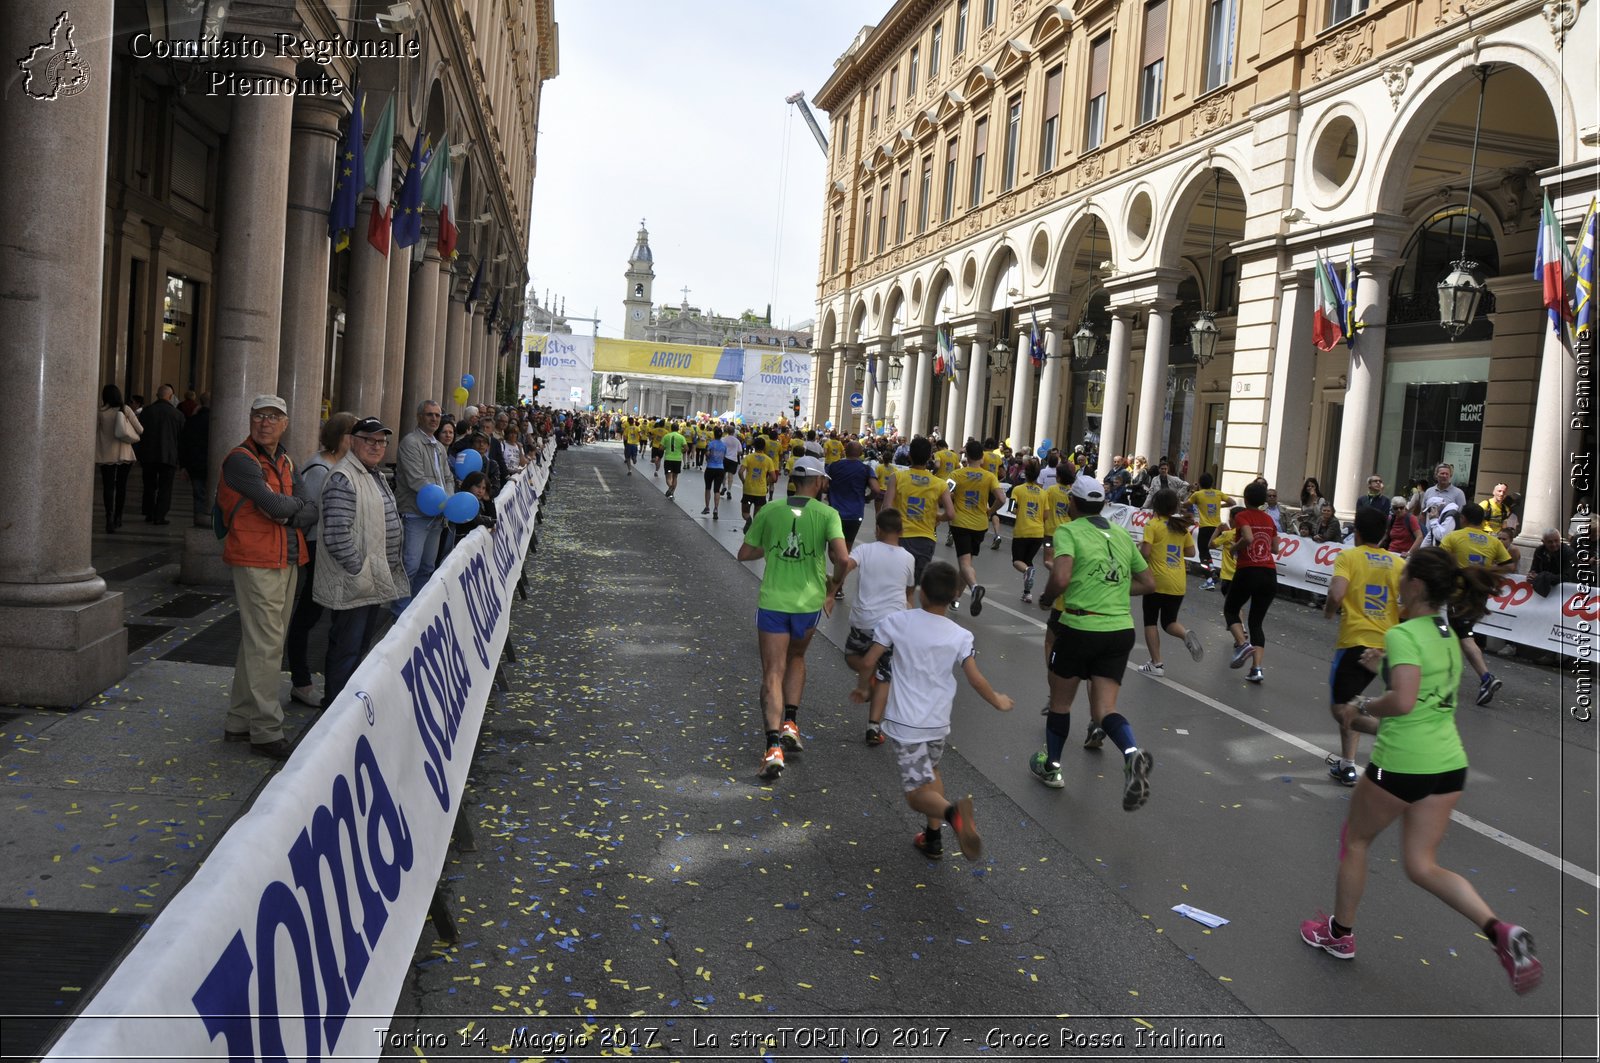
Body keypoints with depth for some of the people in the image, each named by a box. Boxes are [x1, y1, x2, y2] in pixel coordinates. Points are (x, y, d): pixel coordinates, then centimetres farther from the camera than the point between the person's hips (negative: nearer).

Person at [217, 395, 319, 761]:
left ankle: (239, 722, 27)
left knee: (257, 642, 15)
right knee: (265, 645, -6)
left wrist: (287, 514, -13)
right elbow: (275, 505, -23)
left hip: (287, 561, 8)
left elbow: (311, 512, 6)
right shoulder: (241, 460, -10)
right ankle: (266, 731, 2)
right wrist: (296, 503, -3)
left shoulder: (284, 461, 15)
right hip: (256, 562, -8)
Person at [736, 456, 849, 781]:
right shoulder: (827, 514, -6)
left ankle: (774, 747, -11)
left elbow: (744, 553, 6)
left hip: (772, 601, 0)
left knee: (773, 673, 1)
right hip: (809, 602, 0)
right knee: (796, 658, 27)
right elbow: (843, 558, -17)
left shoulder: (769, 511, 0)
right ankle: (790, 723, 18)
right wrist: (834, 586, 1)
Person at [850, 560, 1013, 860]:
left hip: (905, 723, -3)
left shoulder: (897, 621, -8)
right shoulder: (961, 636, -5)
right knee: (930, 771, 30)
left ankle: (953, 813, -31)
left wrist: (863, 689, 12)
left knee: (917, 793, 0)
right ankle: (934, 838, 32)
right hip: (939, 722, 3)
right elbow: (976, 680, -7)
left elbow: (867, 662, -8)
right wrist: (998, 701, 13)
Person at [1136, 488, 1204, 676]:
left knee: (1150, 621, 10)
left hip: (1158, 581, -5)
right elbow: (1191, 552, 12)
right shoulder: (1182, 526, 8)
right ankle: (1186, 635, -15)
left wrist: (1139, 548, 3)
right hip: (1178, 583, 5)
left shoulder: (1153, 525, -9)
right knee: (1169, 622, 18)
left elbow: (1145, 552, -17)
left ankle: (1156, 664, 6)